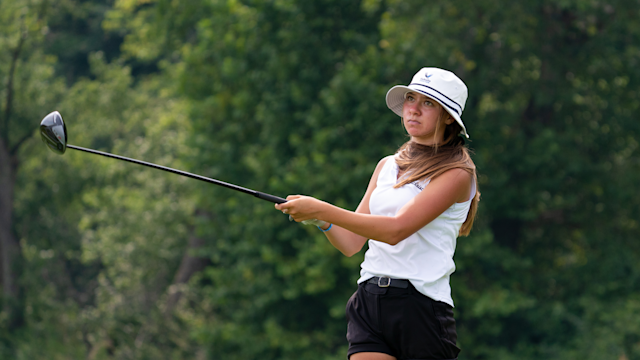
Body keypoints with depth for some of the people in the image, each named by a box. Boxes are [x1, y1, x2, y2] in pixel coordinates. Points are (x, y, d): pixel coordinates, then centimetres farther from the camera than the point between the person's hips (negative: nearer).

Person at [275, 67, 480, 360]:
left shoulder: (456, 173, -5)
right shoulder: (387, 166, 17)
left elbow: (396, 229, -18)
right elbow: (350, 242, 14)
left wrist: (322, 210, -20)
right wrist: (322, 222, -8)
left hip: (421, 307, -5)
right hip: (369, 301, 5)